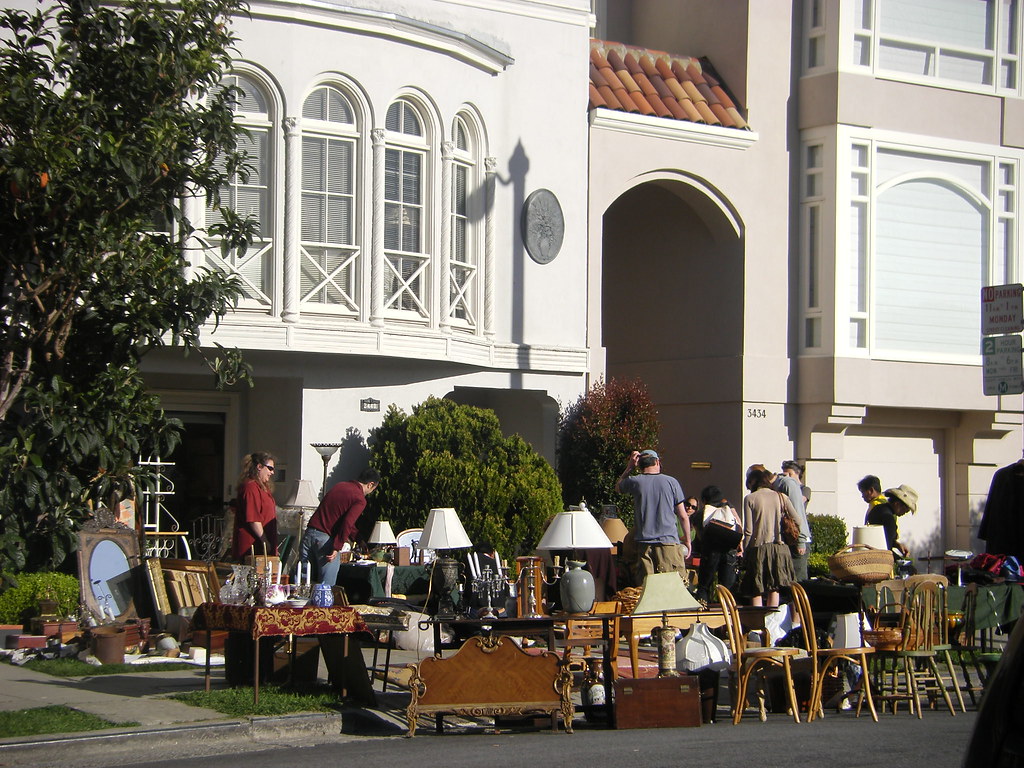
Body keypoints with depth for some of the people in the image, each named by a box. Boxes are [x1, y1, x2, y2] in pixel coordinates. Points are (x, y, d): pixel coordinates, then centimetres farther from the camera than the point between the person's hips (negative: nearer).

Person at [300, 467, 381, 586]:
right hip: (326, 538, -7)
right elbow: (347, 523, -20)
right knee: (326, 587, -2)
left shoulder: (340, 486, 20)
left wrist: (356, 537, 41)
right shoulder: (360, 499, -6)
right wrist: (337, 547, -19)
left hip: (309, 533, 7)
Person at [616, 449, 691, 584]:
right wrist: (687, 540, 15)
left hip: (644, 543, 1)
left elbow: (618, 487, 25)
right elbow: (683, 516, 4)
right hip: (669, 541, -1)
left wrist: (629, 467, 21)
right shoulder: (671, 482, 1)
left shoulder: (635, 482, 0)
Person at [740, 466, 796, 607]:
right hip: (779, 548, 3)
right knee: (774, 589, 11)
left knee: (756, 592, 1)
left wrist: (745, 552, 1)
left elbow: (748, 531, -7)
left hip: (758, 547, -3)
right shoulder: (781, 497, 4)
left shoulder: (750, 499, -4)